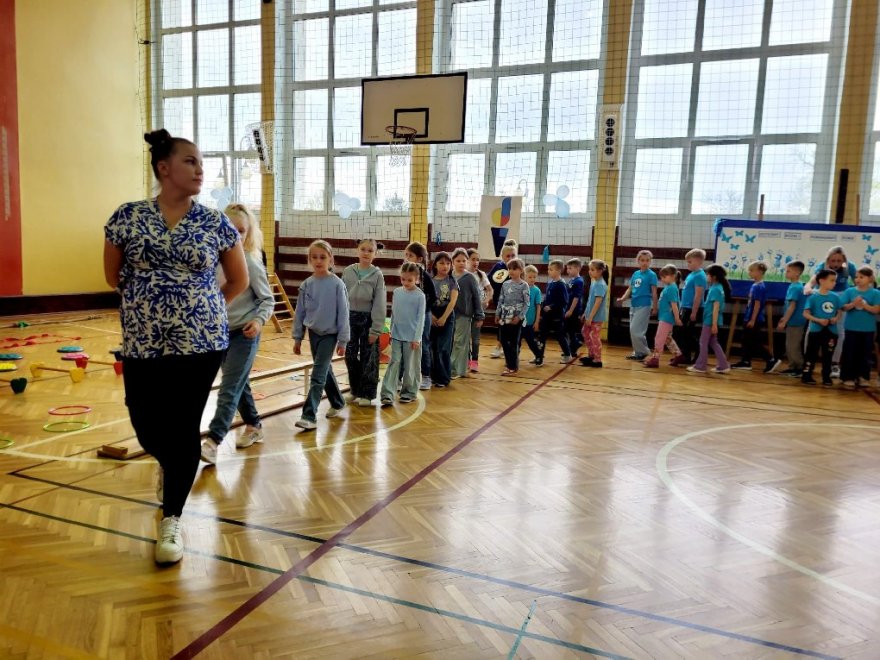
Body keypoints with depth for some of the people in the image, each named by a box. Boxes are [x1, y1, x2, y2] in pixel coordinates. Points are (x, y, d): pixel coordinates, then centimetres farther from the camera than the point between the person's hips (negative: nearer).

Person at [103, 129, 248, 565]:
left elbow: (239, 281, 8)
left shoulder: (216, 223, -2)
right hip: (142, 347, 1)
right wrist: (148, 300, 14)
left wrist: (202, 308, 9)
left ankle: (172, 520, 19)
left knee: (184, 429, 2)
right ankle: (169, 466, 45)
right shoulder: (128, 217, -2)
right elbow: (113, 276, 11)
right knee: (147, 429, 8)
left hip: (201, 344, -1)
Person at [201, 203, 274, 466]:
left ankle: (212, 442, -8)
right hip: (221, 331, 5)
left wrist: (259, 320, -25)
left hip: (244, 333, -5)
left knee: (229, 388, -7)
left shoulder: (250, 261, -12)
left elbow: (268, 300, -8)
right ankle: (253, 426, 35)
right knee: (239, 384, 17)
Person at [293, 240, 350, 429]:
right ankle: (337, 403, 35)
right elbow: (300, 312, 6)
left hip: (330, 334, -5)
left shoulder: (337, 284, -12)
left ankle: (309, 416, -9)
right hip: (313, 333, 5)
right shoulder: (306, 285, 0)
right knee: (325, 371, 16)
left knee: (318, 375, -9)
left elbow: (343, 313, -9)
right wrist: (297, 338, 7)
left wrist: (343, 340, -9)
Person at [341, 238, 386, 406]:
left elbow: (380, 304, -8)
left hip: (368, 320, -3)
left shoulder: (377, 275, -6)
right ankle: (355, 390, 26)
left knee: (368, 359, 4)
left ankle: (367, 393, 15)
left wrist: (376, 329, -12)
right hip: (350, 318, 3)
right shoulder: (347, 271, 0)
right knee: (350, 357, 11)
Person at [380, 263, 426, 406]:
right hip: (397, 336, 3)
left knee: (410, 366, 5)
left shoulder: (420, 296, -7)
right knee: (394, 363, -2)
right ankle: (387, 394, -6)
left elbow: (421, 318, -8)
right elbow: (393, 314, 13)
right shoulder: (396, 292, 5)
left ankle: (409, 393, 20)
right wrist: (391, 332, 13)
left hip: (412, 338, -3)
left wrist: (417, 338, -11)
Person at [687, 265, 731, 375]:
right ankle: (723, 366, 15)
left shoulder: (715, 289, -17)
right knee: (713, 342, 14)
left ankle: (700, 366, 9)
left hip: (710, 321, -9)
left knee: (703, 343, 1)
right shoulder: (717, 288, 12)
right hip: (710, 320, 9)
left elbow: (716, 307, -21)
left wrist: (714, 324, -23)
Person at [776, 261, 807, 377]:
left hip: (794, 322, -10)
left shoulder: (794, 287, -17)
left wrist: (784, 322, -17)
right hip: (795, 321, 10)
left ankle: (801, 369, 4)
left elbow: (792, 307, -20)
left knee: (793, 347, -2)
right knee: (790, 347, 15)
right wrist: (784, 318, 21)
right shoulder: (798, 286, 12)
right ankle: (793, 367, 22)